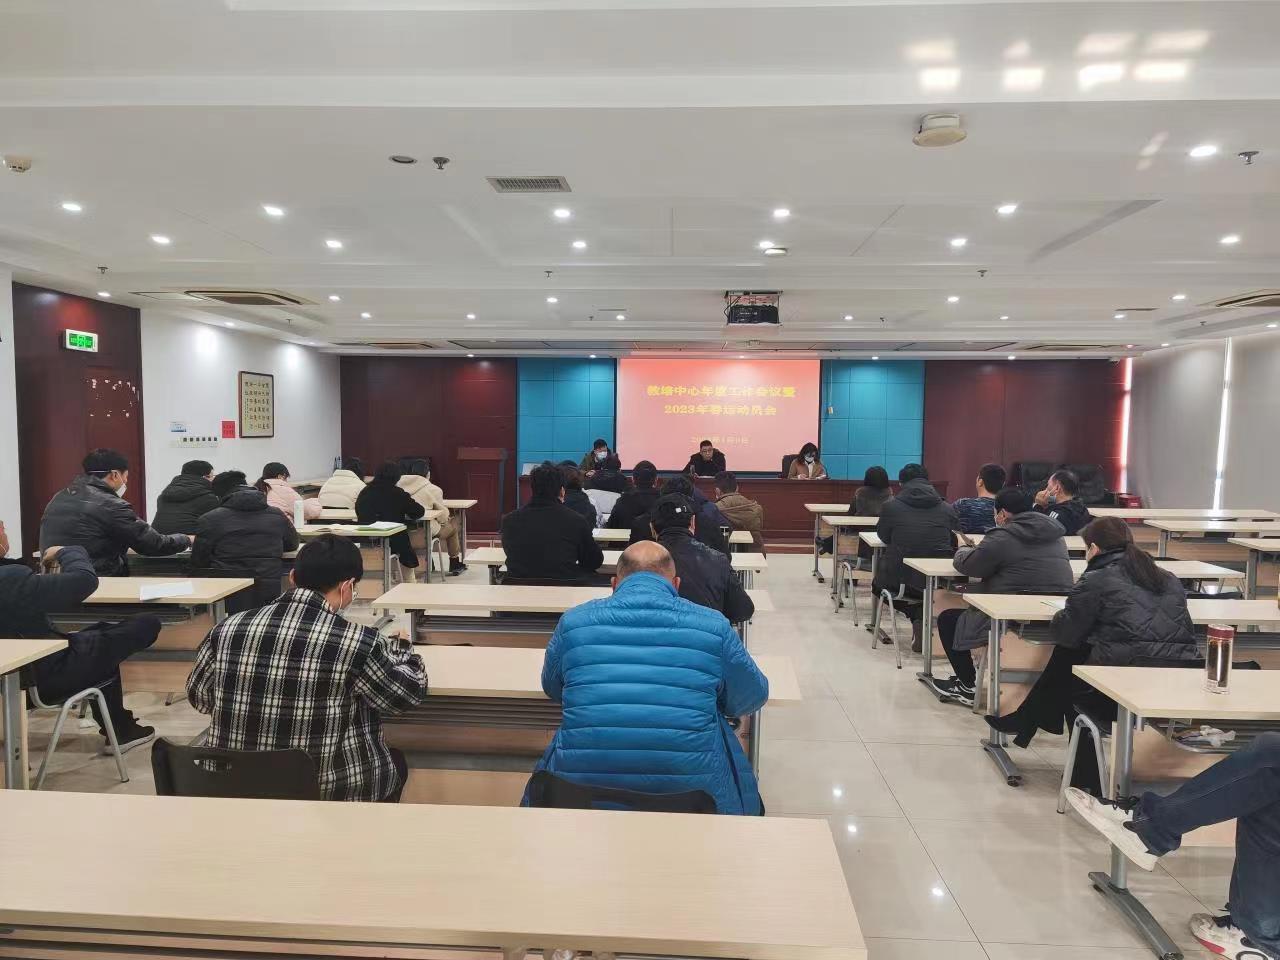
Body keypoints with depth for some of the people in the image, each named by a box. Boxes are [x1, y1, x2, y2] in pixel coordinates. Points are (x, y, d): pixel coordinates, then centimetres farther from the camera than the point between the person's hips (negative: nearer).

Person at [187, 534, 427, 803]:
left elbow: (199, 697, 9)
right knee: (396, 762, 28)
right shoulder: (358, 644, -20)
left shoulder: (227, 630, -7)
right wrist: (398, 647, 15)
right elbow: (411, 692, -4)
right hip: (330, 794, -4)